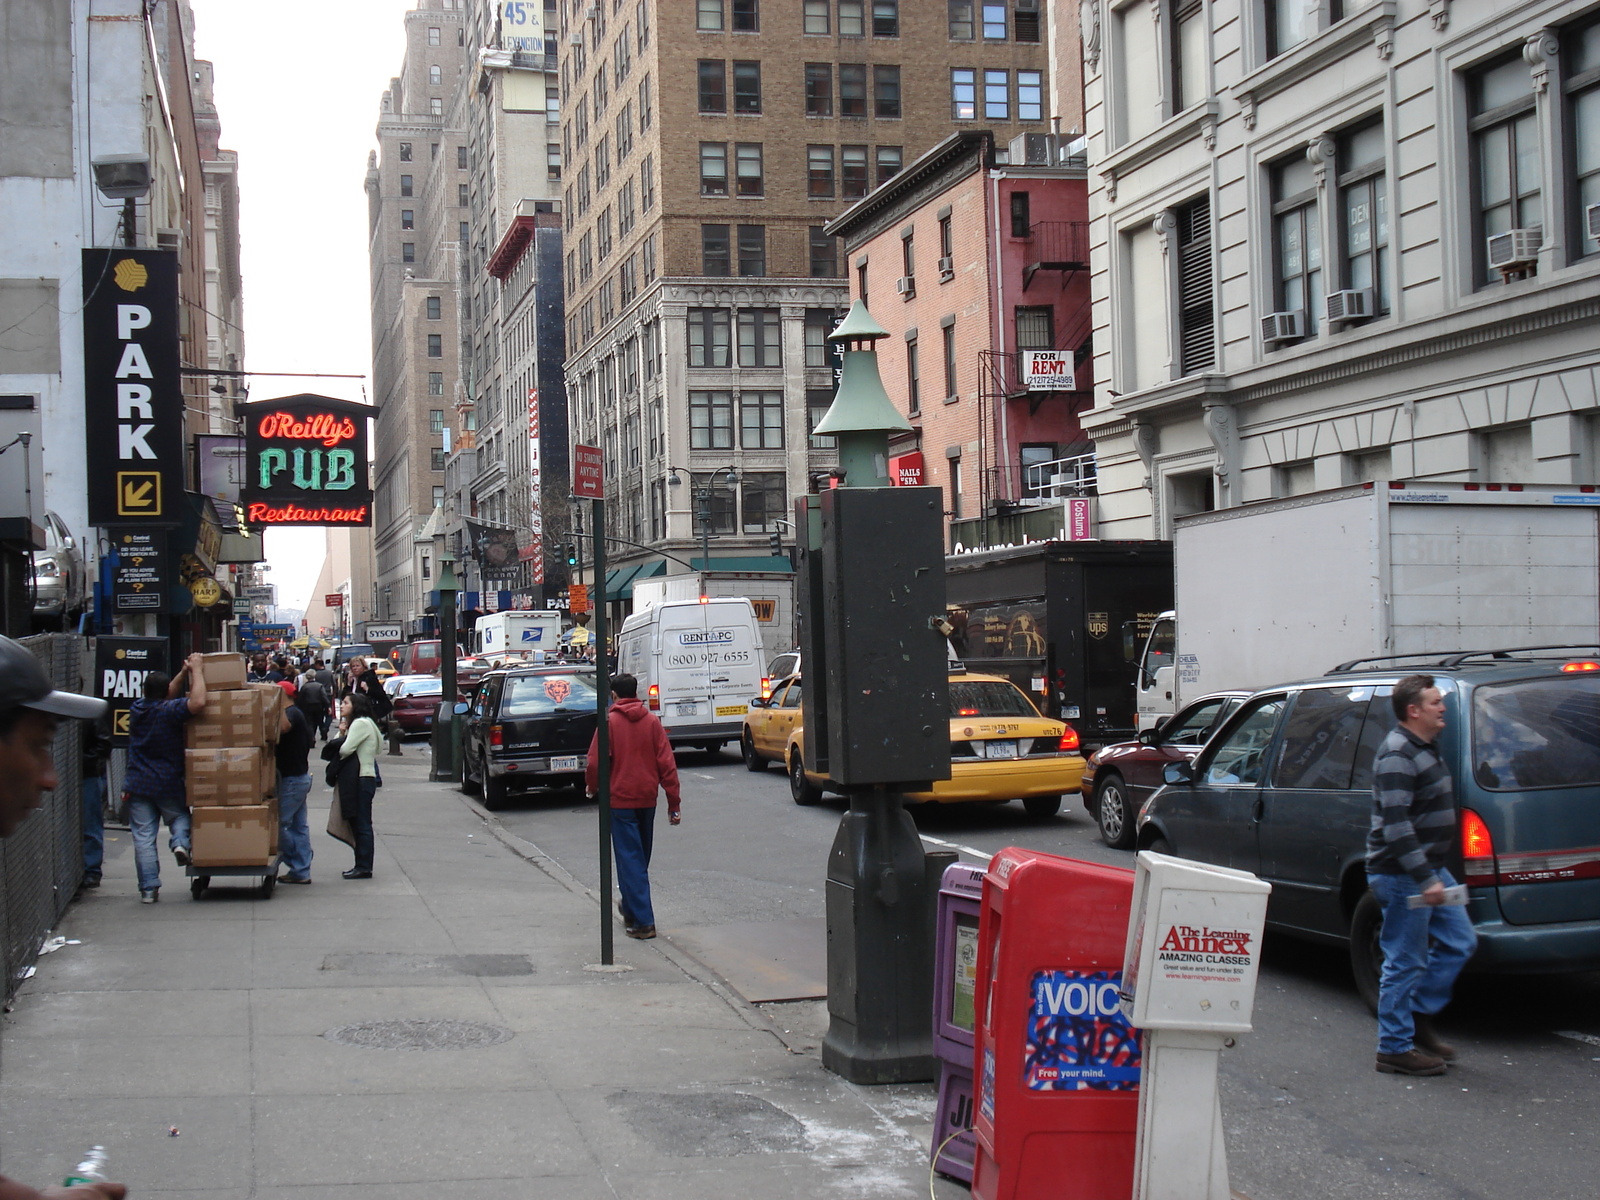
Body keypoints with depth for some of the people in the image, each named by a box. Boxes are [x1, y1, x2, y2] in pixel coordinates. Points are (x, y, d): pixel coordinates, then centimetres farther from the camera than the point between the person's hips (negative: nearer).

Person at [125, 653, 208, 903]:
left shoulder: (138, 708, 5)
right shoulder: (169, 711, -12)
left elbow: (166, 696, 22)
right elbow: (197, 701, -28)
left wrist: (184, 672, 14)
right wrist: (196, 670, -15)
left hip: (138, 785, 3)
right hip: (169, 785, -3)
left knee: (143, 838, 3)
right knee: (180, 817, 24)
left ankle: (148, 888, 0)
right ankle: (180, 842, -7)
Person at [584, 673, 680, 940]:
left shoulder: (609, 722, -8)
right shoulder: (651, 721, 3)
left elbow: (596, 762, -10)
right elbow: (667, 763, -1)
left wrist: (591, 786, 11)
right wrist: (673, 802, 2)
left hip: (620, 800, -4)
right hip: (647, 798, 4)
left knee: (629, 859, -4)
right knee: (640, 857, 19)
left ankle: (642, 921, -11)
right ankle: (631, 909, 35)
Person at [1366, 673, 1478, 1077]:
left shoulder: (1423, 749, 15)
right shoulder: (1397, 755, -18)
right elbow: (1395, 824, -25)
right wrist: (1424, 879, -28)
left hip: (1430, 870, 10)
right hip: (1402, 876, -10)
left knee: (1459, 942, 14)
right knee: (1405, 962, -3)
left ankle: (1419, 1016, 25)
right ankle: (1395, 1049, 5)